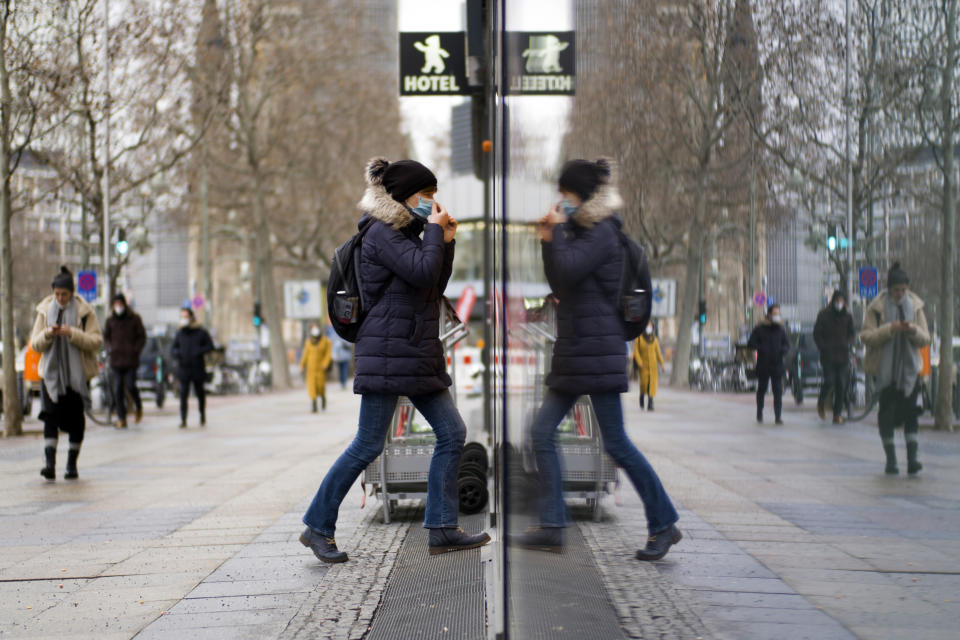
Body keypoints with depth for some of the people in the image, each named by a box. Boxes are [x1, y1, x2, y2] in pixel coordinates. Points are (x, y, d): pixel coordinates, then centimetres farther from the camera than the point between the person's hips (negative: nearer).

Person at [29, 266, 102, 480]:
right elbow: (35, 344, 7)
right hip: (52, 372, 1)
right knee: (50, 416, -13)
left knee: (76, 418, 3)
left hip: (78, 373, -1)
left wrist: (72, 333, -22)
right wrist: (47, 334, -15)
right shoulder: (45, 311, 7)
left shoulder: (85, 312, -1)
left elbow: (97, 341, -9)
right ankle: (49, 462, -20)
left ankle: (72, 463, 15)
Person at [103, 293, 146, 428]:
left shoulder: (134, 319, 2)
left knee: (130, 385, -11)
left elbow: (142, 337, 5)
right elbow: (106, 336, 22)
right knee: (118, 390, -2)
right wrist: (110, 348, 5)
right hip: (116, 359, 3)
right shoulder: (110, 320, 10)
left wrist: (135, 350, -8)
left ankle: (138, 407, 18)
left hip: (131, 359, -3)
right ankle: (121, 418, 3)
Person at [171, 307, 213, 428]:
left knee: (200, 392, 10)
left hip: (197, 368, -1)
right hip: (183, 369, 1)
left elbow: (210, 346, 0)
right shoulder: (180, 333, 7)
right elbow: (172, 348, 11)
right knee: (183, 394, -7)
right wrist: (176, 352, -12)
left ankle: (203, 414, 34)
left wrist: (199, 351, -16)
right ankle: (183, 420, -9)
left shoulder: (201, 332, -1)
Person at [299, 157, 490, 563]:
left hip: (419, 353, 10)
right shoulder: (382, 233, -10)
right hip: (388, 350, -9)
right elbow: (422, 273, -22)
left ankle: (442, 529, 6)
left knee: (452, 432, 3)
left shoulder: (407, 233, 19)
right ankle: (317, 526, 6)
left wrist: (446, 242, 11)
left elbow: (436, 287, 20)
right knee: (368, 445, -6)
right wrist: (435, 231, -8)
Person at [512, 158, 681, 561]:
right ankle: (551, 527, 5)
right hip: (573, 350, 10)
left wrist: (558, 231, -9)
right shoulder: (581, 232, 18)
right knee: (542, 430, 3)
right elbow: (559, 286, 20)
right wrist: (547, 242, 10)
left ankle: (664, 524, 6)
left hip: (598, 348, -10)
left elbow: (568, 271, -23)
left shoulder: (602, 233, -11)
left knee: (615, 443, -6)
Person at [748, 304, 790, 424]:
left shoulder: (780, 329, 8)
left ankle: (778, 416, -4)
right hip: (763, 366, -2)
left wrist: (784, 349, -6)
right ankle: (759, 414, 25)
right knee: (761, 390, 9)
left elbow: (786, 343, 16)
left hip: (777, 366, 2)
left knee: (778, 391, -4)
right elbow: (751, 343, -1)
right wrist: (761, 349, -16)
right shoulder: (759, 329, 0)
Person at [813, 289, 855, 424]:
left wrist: (848, 344, 1)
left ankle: (837, 414, 4)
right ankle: (821, 404, 18)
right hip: (828, 356, -3)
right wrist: (823, 348, -7)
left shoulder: (847, 316, 9)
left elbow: (852, 333, 19)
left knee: (841, 385, -2)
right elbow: (817, 334, 2)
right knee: (829, 381, -11)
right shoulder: (823, 315, 1)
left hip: (843, 356, 3)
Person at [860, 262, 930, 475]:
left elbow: (926, 339, 7)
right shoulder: (877, 307, -2)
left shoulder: (915, 306, 7)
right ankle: (891, 459, 8)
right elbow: (866, 336, -10)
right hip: (884, 367, -2)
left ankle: (912, 458, -10)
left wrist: (913, 330, -15)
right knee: (887, 412, -1)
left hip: (909, 367, 2)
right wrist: (890, 329, -24)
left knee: (910, 410, -8)